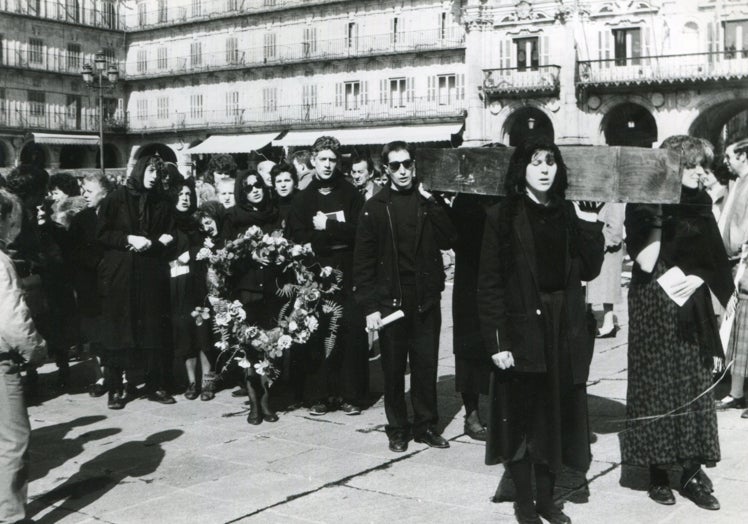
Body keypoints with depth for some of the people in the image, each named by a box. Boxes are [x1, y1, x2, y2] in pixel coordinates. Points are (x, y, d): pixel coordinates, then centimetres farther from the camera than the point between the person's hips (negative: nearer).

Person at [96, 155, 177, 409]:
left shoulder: (161, 203, 11)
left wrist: (150, 243, -9)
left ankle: (155, 386, 12)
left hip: (152, 274, 3)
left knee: (153, 330, 3)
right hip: (119, 274, -3)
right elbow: (101, 233, -2)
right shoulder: (116, 198, 2)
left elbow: (168, 237, 9)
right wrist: (129, 239, -14)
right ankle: (115, 389, 6)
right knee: (117, 329, -1)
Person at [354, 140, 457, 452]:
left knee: (426, 365, 7)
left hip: (427, 300, 2)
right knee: (393, 369, 6)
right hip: (391, 300, -2)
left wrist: (431, 203, -11)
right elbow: (363, 260, -2)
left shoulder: (428, 202, 7)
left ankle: (426, 426, 20)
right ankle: (397, 429, 19)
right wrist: (369, 306, -8)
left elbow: (448, 240, -5)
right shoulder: (376, 207, 0)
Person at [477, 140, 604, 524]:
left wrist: (589, 226, -10)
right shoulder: (502, 217, -6)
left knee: (557, 416, 12)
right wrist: (496, 340, -15)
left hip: (565, 329, 4)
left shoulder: (569, 215, 7)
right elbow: (489, 283, -9)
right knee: (521, 417, 5)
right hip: (521, 329, -4)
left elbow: (589, 271, 2)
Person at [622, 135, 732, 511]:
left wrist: (697, 278, -7)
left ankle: (693, 472, 11)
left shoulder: (699, 203, 8)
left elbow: (714, 258, 11)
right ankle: (658, 472, 10)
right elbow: (646, 263, -16)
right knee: (656, 387, 1)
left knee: (695, 387, 4)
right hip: (654, 310, -5)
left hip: (691, 310, 5)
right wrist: (656, 218, -22)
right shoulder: (643, 205, -7)